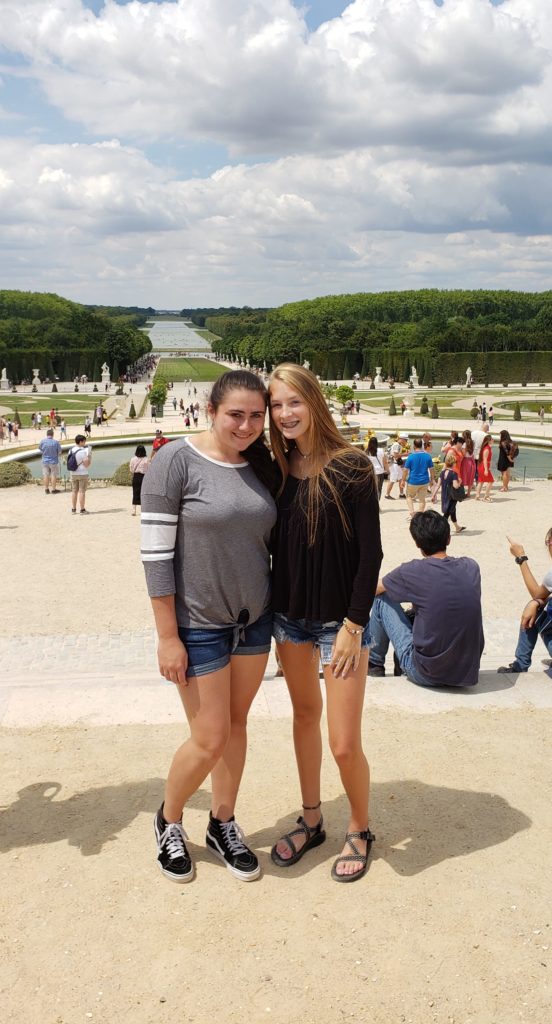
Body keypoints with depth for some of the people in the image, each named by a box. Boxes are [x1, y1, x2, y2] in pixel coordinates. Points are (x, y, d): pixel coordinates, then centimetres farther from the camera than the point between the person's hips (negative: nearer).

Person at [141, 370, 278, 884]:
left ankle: (222, 824, 36)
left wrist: (277, 612, 9)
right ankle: (169, 821, 30)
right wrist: (168, 637, -16)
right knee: (209, 740, 1)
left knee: (236, 724, 15)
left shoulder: (261, 466, 2)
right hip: (198, 625, -5)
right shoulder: (176, 462, -15)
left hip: (254, 619, 6)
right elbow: (155, 553, -16)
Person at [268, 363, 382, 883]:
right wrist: (268, 612, 4)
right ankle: (311, 820, 36)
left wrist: (353, 626, -14)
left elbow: (370, 554, -13)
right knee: (304, 713, 18)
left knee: (344, 743, -1)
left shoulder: (350, 467, -14)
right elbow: (272, 545, 8)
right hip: (289, 616, 5)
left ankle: (359, 830, 26)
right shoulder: (276, 471, 1)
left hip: (339, 620, -5)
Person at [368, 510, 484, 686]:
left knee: (382, 599, 10)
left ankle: (374, 664, 26)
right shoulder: (471, 567, -1)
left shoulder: (411, 572, -13)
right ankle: (402, 666, 38)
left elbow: (373, 590, 5)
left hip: (426, 675, -5)